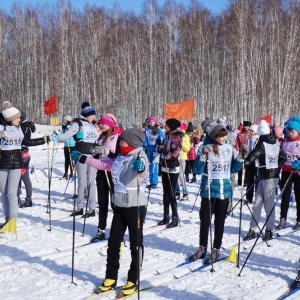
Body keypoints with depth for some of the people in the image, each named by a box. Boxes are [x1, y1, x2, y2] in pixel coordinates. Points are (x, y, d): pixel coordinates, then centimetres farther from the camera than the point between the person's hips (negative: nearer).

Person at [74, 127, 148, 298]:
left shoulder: (140, 157, -14)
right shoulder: (120, 158, 6)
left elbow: (144, 170, -36)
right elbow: (104, 165, 22)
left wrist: (140, 167, -58)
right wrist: (85, 160, 19)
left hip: (136, 205, -7)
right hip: (120, 205, 7)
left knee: (136, 243, 5)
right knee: (114, 242, 12)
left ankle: (133, 281, 17)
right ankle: (111, 278, 26)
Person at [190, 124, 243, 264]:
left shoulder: (229, 148, 4)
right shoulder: (207, 148, -8)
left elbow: (233, 169, 13)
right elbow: (197, 170, -12)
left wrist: (241, 157, -2)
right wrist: (203, 154, -24)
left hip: (224, 189, 3)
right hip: (209, 189, -3)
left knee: (220, 221, 9)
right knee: (205, 220, 5)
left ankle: (216, 250, 19)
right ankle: (202, 248, 22)